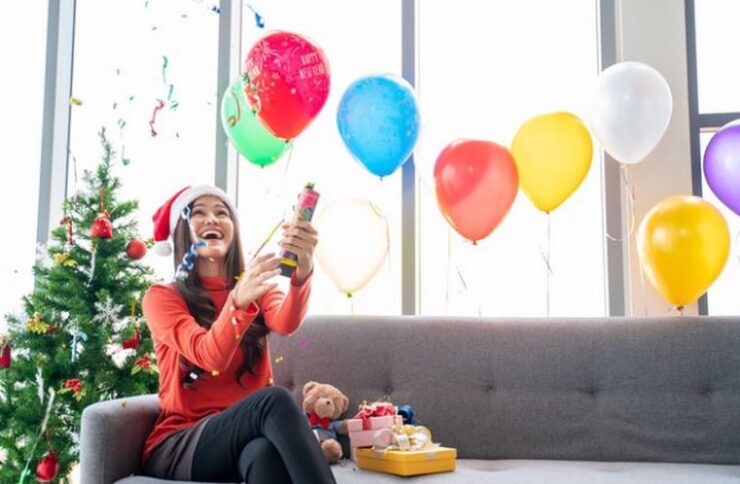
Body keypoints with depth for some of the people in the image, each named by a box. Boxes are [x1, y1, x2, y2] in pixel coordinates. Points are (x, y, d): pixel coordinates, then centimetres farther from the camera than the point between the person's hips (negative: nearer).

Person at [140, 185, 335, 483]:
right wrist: (239, 301, -40)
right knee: (274, 400, -33)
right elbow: (210, 357, -20)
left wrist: (302, 273, -39)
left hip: (248, 439, 3)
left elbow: (286, 324, -16)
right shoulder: (162, 298, 0)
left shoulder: (257, 287, 11)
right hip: (178, 448, -2)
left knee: (265, 452, -37)